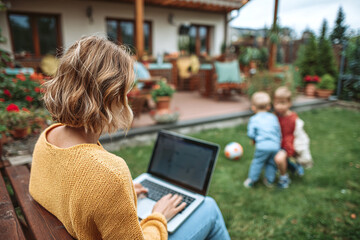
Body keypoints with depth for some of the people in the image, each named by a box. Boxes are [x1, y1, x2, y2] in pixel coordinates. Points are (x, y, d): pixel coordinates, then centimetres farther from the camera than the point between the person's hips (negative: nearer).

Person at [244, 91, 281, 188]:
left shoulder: (254, 119, 2)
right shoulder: (273, 117, 14)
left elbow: (251, 134, -5)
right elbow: (279, 132, 15)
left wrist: (255, 139, 15)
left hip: (263, 146, -4)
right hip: (275, 145, 4)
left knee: (257, 163, 9)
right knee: (271, 163, 19)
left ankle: (251, 180, 17)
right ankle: (269, 180, 27)